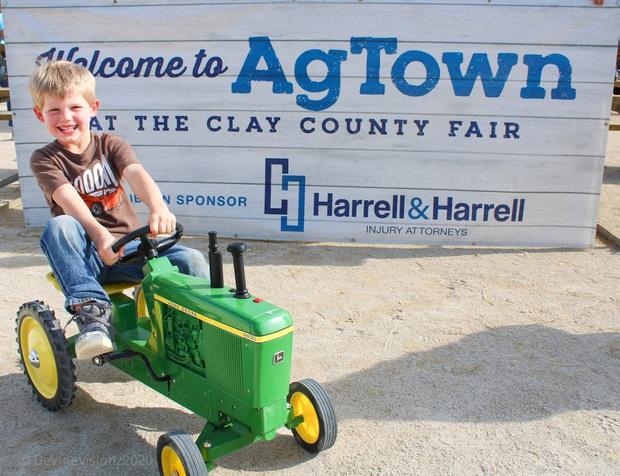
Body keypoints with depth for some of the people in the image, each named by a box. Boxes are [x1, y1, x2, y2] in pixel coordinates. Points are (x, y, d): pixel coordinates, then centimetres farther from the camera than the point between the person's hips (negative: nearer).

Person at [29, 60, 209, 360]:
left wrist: (158, 207, -38)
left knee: (190, 260, -21)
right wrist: (99, 234, -38)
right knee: (59, 226, -35)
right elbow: (69, 199, -17)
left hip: (129, 243, 2)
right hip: (84, 253, -1)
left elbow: (136, 174, -15)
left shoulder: (110, 145, 7)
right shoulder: (45, 160, 3)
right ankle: (92, 313, -37)